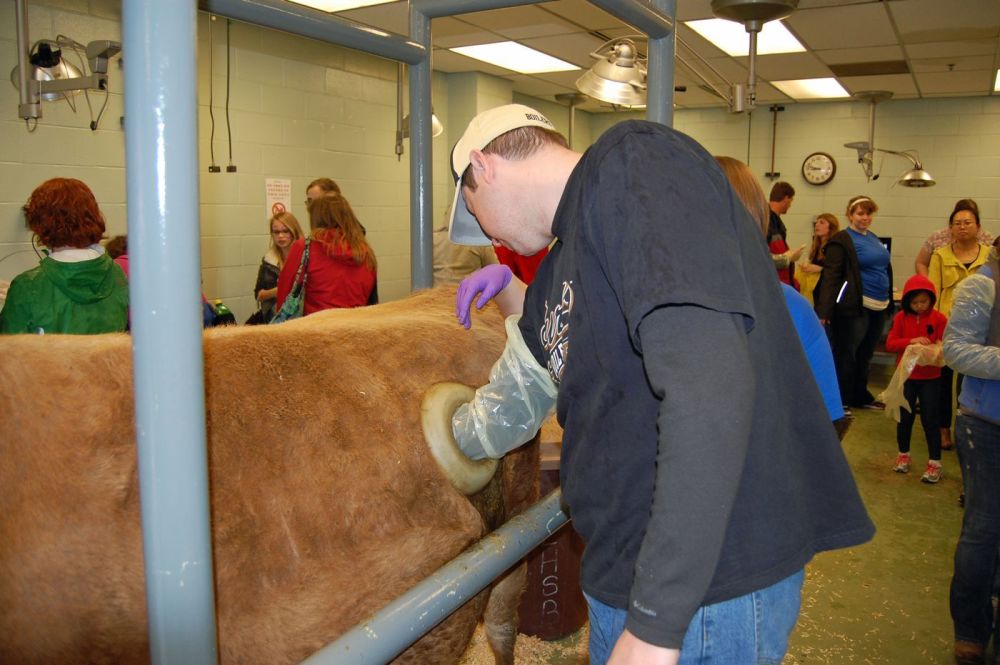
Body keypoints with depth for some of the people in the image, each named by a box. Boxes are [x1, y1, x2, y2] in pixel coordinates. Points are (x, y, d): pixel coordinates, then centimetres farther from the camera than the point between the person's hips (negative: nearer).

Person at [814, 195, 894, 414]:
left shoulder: (874, 239, 16)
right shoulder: (842, 240, -8)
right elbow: (831, 275, -17)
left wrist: (888, 301, 19)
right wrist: (825, 310, -25)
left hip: (878, 307, 8)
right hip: (854, 307, -8)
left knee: (865, 355, 17)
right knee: (845, 355, -2)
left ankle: (860, 396, 29)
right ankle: (840, 401, 6)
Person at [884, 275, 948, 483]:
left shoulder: (940, 319, -6)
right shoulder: (901, 317, -2)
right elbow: (890, 344, -8)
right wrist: (911, 341, -24)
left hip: (931, 378, -2)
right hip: (906, 376, 2)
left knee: (930, 420, 0)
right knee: (904, 417, 10)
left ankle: (934, 463, 10)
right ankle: (903, 454, 28)